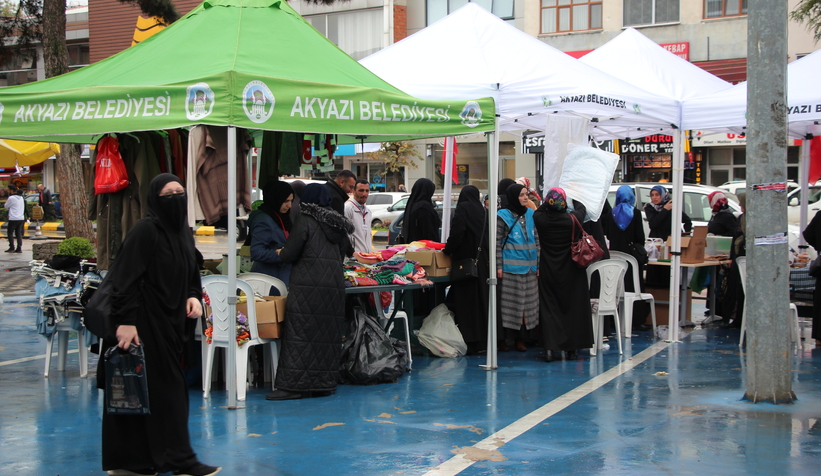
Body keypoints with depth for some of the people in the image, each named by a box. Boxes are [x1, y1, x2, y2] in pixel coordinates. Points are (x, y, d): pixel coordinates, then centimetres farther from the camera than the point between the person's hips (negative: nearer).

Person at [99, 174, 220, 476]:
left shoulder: (183, 232, 11)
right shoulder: (146, 230, -14)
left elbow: (191, 274, 21)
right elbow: (125, 279, -18)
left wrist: (194, 296, 1)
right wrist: (126, 321, -24)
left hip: (171, 322, 9)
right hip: (145, 323, -9)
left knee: (170, 388, 12)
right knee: (163, 388, -4)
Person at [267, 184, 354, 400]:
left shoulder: (305, 221, -4)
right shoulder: (338, 224, 15)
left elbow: (289, 254, -5)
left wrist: (280, 253, 16)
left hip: (308, 286, -6)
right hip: (335, 284, 6)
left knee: (300, 333, -5)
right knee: (328, 334, 8)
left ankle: (293, 384, -7)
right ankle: (325, 383, 11)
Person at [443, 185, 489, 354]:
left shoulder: (463, 209, -6)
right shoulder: (483, 211, 10)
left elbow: (457, 233, -16)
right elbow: (489, 237, 11)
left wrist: (448, 250, -1)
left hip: (466, 260, -6)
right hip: (483, 262, 6)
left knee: (466, 299, -3)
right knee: (482, 298, 11)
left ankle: (470, 342, -5)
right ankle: (483, 339, 15)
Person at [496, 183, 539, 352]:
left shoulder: (531, 214, 12)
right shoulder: (503, 216, -3)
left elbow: (537, 239, 16)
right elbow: (497, 243, -5)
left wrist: (538, 262, 10)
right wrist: (499, 266, -10)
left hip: (529, 267, 5)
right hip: (511, 267, -5)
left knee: (528, 303, 6)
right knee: (511, 302, -3)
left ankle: (521, 338, 14)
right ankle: (508, 339, 3)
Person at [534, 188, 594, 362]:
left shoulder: (540, 219, -12)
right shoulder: (572, 219, -14)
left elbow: (539, 210, 14)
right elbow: (581, 208, 9)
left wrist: (549, 203, 26)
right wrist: (573, 197, 27)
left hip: (548, 272, 1)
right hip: (571, 272, -1)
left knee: (549, 308, 5)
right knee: (572, 308, 9)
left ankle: (549, 349, -3)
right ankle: (572, 349, 13)